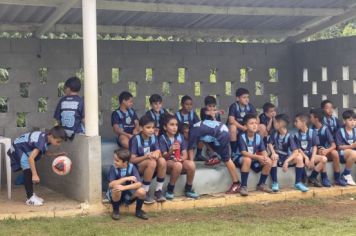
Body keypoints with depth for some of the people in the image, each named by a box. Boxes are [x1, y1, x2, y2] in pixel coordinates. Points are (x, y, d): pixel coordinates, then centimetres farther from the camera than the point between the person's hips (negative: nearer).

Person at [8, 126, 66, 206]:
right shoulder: (42, 141, -34)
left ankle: (30, 195, 19)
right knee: (28, 173, -15)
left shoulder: (46, 137, -7)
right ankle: (30, 198, -11)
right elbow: (31, 158, -37)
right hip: (18, 149, -10)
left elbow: (45, 152, 10)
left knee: (30, 173, 11)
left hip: (24, 149, 10)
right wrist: (35, 175, -37)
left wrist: (58, 155, -4)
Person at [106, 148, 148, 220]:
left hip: (128, 195, 2)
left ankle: (138, 211, 6)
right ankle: (115, 211, -7)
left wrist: (124, 187, -39)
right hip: (115, 195, -1)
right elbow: (111, 184, -27)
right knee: (117, 188, -35)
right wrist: (126, 178, -30)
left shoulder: (131, 167, -15)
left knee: (141, 191, -25)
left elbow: (139, 184, -25)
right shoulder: (113, 168, -17)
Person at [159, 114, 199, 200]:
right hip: (167, 163, -4)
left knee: (191, 164, -27)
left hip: (179, 161, 4)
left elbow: (185, 154, 1)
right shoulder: (162, 138, -6)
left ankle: (188, 189, -6)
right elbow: (164, 156, -13)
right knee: (177, 165, -37)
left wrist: (182, 158, -23)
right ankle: (170, 190, -16)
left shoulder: (180, 137, 6)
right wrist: (171, 150, -34)